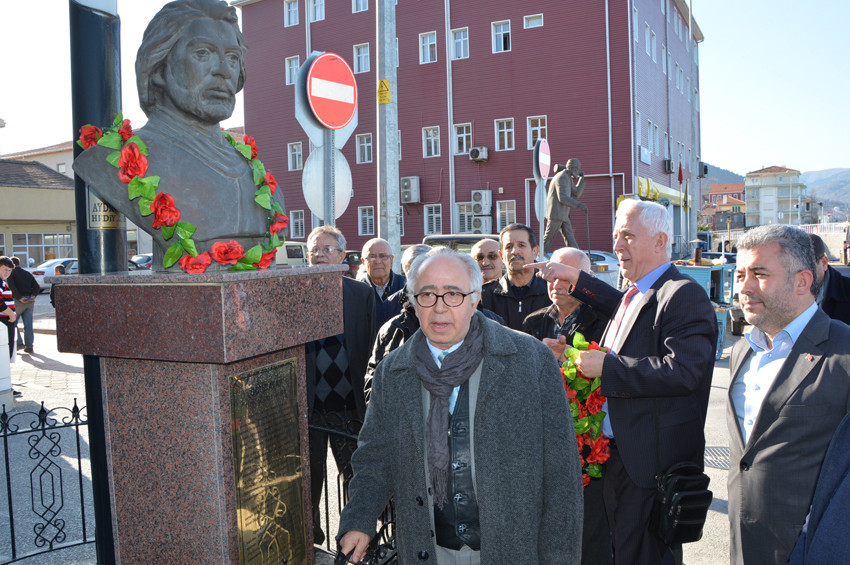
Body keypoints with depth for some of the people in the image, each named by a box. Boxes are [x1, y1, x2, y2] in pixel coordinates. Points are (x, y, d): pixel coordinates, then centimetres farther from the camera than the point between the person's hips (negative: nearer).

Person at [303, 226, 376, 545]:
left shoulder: (362, 294, 2)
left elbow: (371, 349, 2)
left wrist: (368, 397, -2)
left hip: (349, 403, 0)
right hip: (308, 403, 0)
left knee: (356, 474, 9)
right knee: (309, 474, 13)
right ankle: (310, 534, 34)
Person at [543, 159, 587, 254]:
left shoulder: (569, 178, 18)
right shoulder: (562, 177, -15)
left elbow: (576, 194, 18)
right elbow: (562, 198, -24)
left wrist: (582, 178, 12)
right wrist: (579, 205, -25)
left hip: (563, 215, 10)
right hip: (555, 213, -10)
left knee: (569, 238, 2)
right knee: (548, 238, -4)